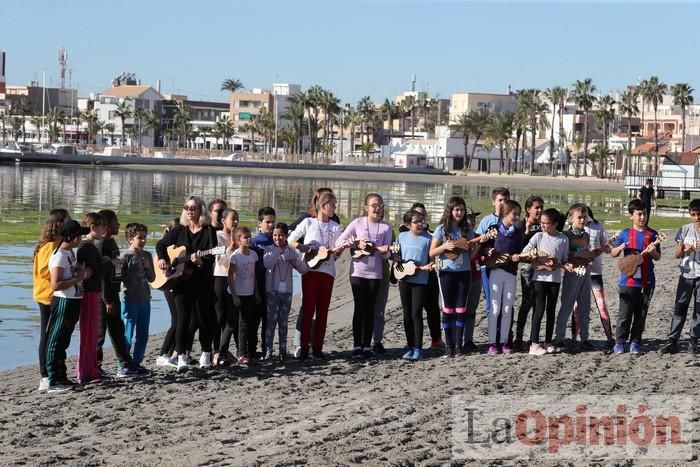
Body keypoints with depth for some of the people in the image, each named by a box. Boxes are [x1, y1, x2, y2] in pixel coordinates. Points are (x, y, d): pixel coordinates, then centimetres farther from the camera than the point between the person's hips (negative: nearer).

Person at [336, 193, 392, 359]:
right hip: (358, 271, -2)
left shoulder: (386, 227, 4)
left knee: (370, 309, 4)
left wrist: (384, 251, -21)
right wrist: (357, 244, -15)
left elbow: (385, 255, 2)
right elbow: (339, 243, -1)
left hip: (375, 272, 2)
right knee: (360, 308, -2)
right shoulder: (358, 223, 0)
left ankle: (367, 345, 9)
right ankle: (357, 345, 3)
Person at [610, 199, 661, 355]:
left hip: (647, 281, 1)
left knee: (641, 314, 6)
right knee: (625, 314, 0)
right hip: (628, 280, -1)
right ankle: (619, 342, 10)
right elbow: (613, 253, 7)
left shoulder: (652, 234, 5)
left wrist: (653, 251, -13)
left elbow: (658, 257, 9)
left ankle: (635, 342, 15)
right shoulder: (625, 234, 3)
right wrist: (620, 248, -14)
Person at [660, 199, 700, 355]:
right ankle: (672, 341, -2)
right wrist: (683, 249, -18)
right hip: (686, 274, 1)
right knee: (679, 308, -2)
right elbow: (677, 254, 5)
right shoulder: (685, 230, 4)